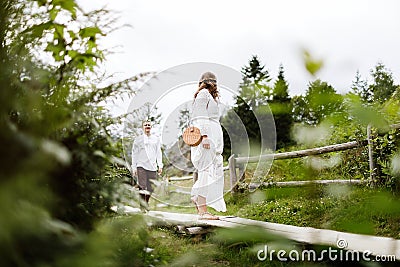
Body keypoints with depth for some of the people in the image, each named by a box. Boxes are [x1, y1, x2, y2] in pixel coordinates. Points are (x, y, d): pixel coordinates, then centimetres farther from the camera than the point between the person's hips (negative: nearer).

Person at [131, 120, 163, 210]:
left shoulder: (156, 139, 13)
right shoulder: (138, 139, 7)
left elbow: (159, 153, 13)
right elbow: (134, 154, 8)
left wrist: (160, 165, 4)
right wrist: (134, 167, 2)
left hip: (152, 167, 2)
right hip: (141, 166, -2)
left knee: (150, 188, 2)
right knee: (142, 187, -12)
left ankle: (146, 204, 17)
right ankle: (142, 206, -8)